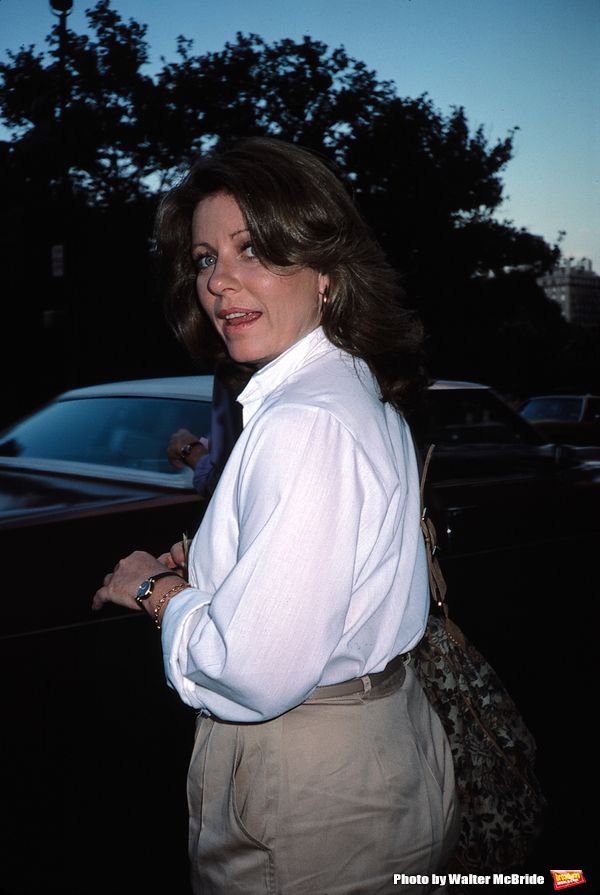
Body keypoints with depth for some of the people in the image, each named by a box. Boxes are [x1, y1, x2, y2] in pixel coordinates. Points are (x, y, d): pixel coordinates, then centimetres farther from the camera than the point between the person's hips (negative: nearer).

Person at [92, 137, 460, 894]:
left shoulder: (305, 423, -26)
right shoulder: (359, 387, 6)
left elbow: (259, 673, -29)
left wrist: (159, 592, -12)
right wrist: (197, 574, 5)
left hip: (310, 805, -9)